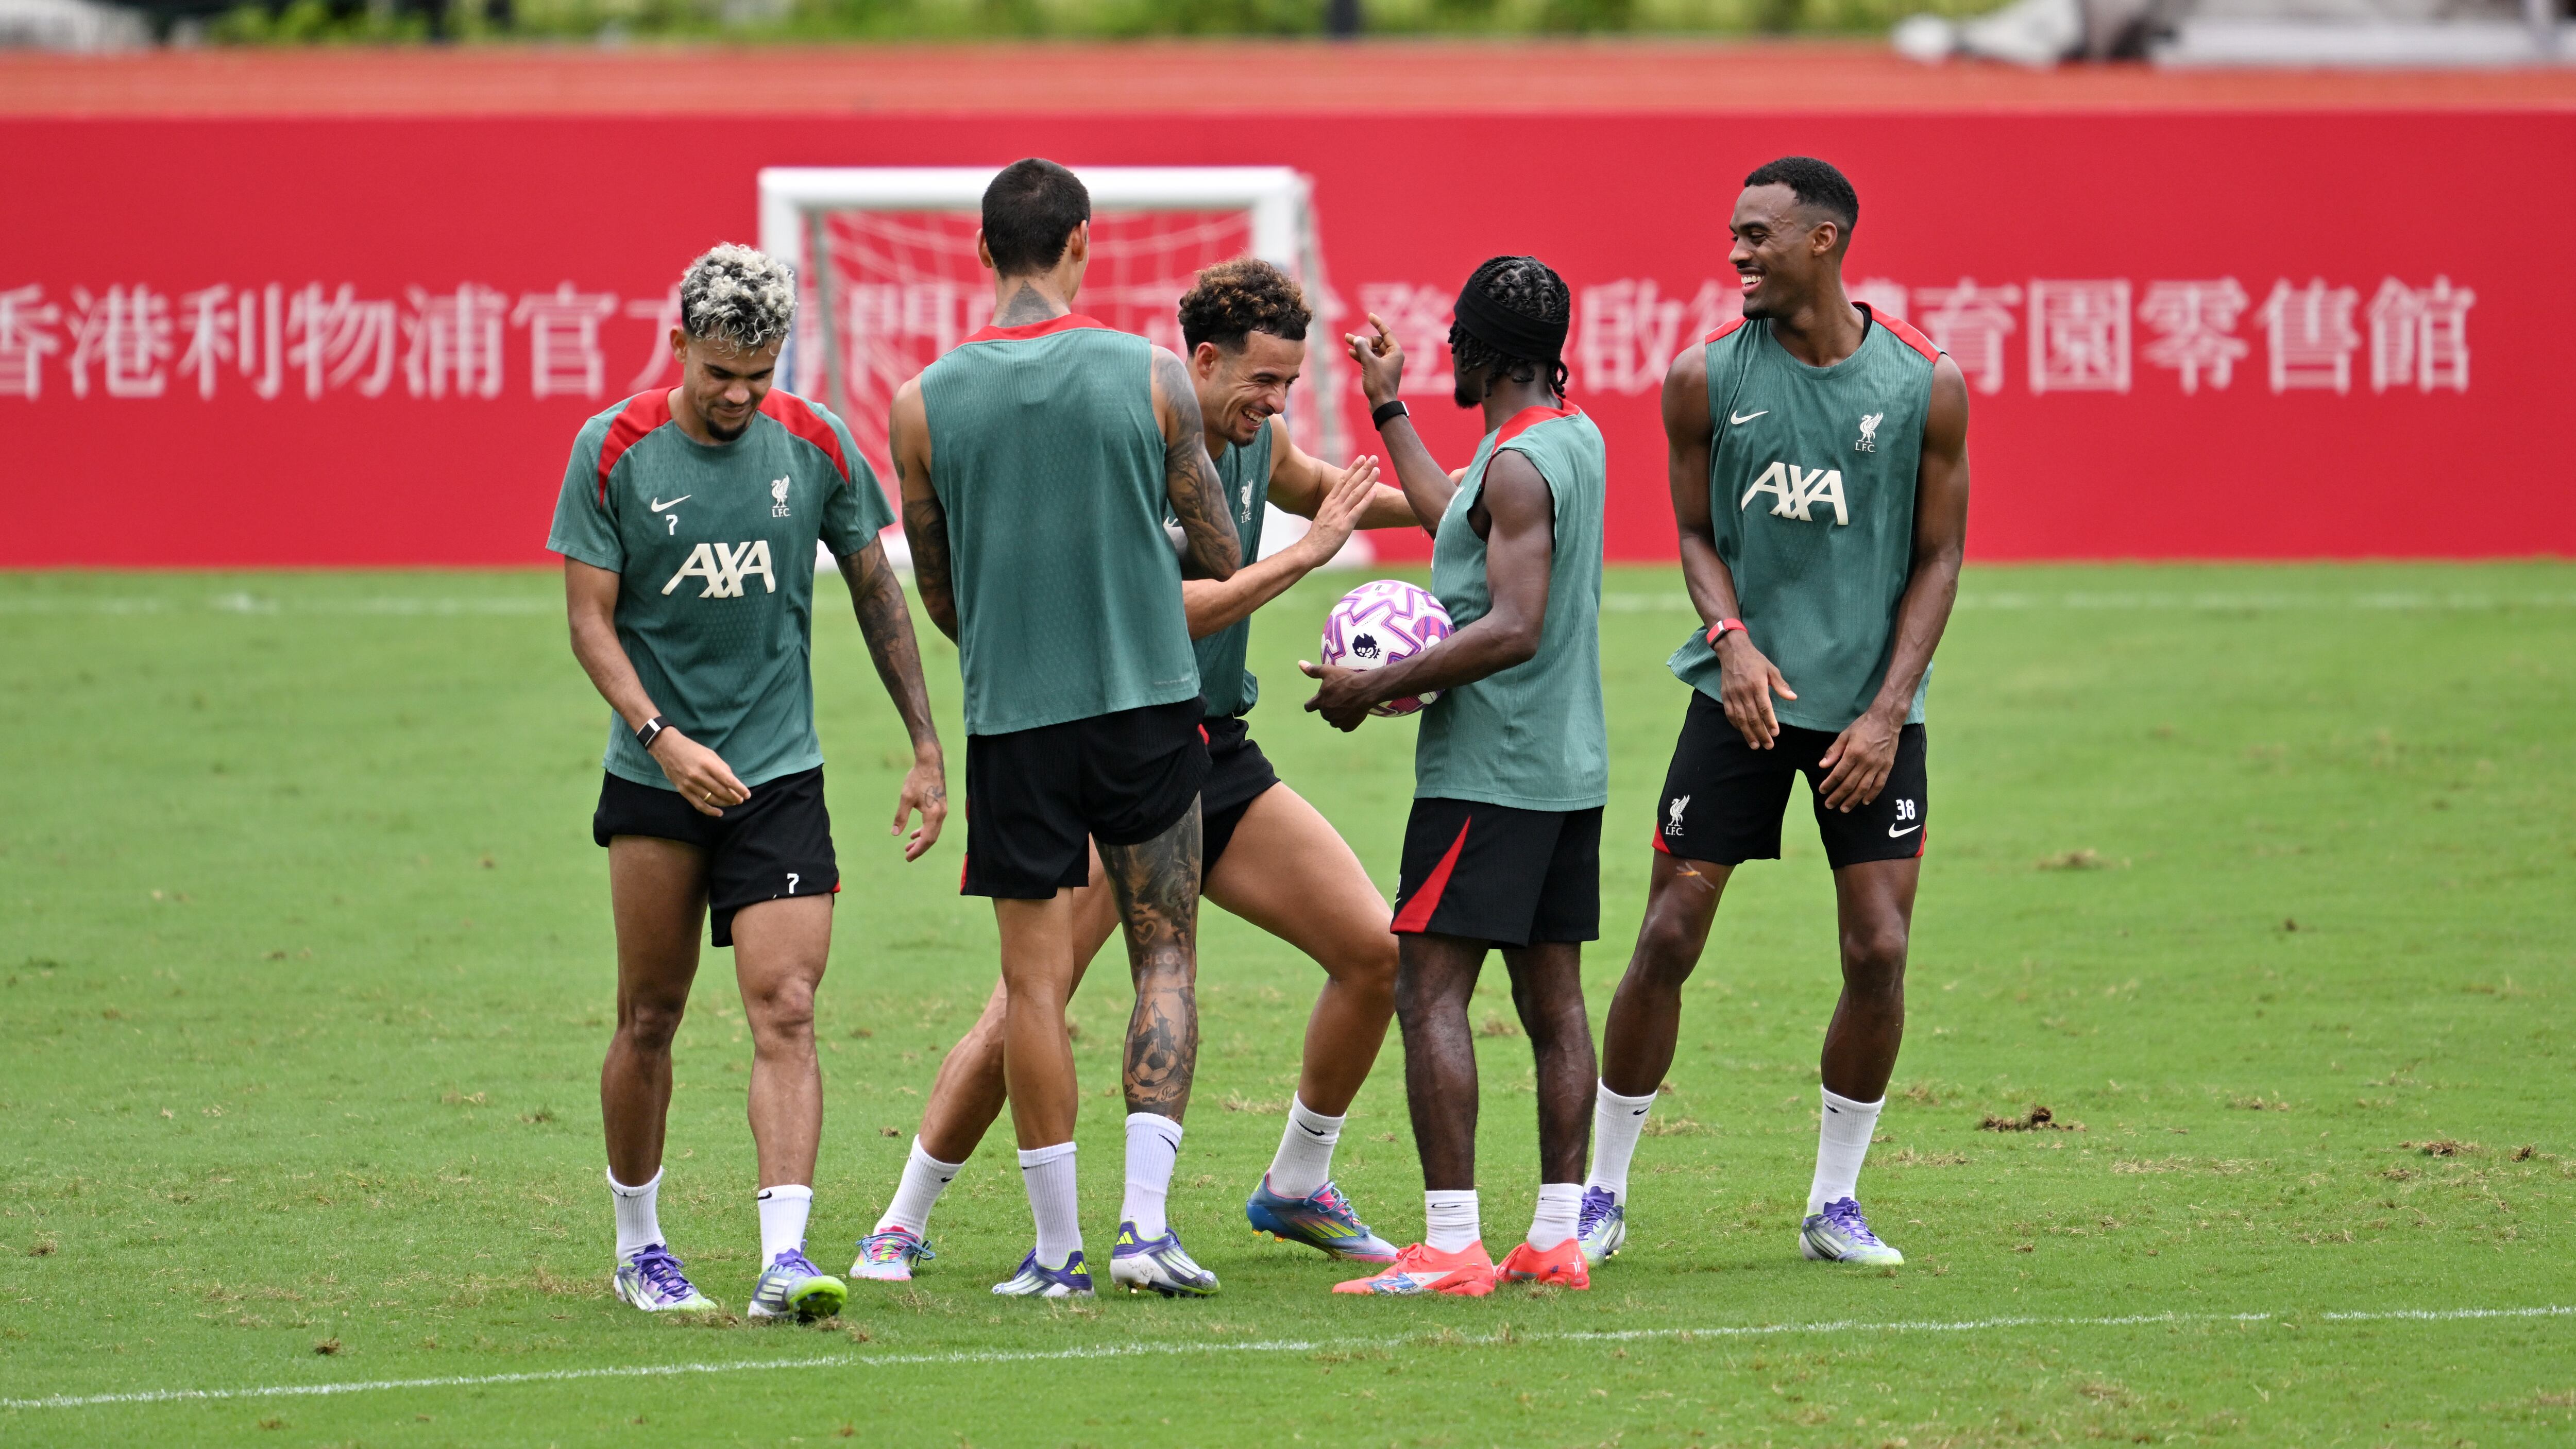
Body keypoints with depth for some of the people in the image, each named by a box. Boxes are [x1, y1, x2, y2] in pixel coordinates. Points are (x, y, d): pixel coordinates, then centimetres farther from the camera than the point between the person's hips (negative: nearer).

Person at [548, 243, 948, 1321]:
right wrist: (662, 736, -20)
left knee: (785, 1012, -12)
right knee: (650, 1018, 7)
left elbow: (876, 593, 11)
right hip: (653, 779, -1)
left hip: (781, 775, 1)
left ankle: (785, 1256, -20)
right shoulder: (614, 451, -6)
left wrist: (926, 747, 10)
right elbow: (590, 618, -5)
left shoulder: (815, 444, 0)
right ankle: (638, 1248, 24)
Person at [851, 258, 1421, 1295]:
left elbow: (1312, 488, 31)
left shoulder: (1255, 441, 6)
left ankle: (1295, 1188, 17)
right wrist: (1300, 558, -28)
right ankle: (903, 1225, 2)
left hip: (1219, 759, 7)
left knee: (1375, 951, -1)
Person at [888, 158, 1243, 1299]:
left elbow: (939, 596, 7)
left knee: (1034, 980, 7)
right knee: (1164, 958, 9)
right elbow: (1222, 556, 3)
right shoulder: (1152, 377, -5)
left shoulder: (923, 403, -3)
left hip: (1013, 716, 0)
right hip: (1150, 698, 0)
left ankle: (1058, 1246, 8)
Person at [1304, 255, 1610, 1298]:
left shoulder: (1518, 466, -16)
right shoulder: (1577, 439, 13)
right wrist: (1386, 408, 39)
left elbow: (1513, 629, -24)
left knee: (1430, 990, -9)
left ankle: (1451, 1247, -15)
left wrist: (1379, 687, -18)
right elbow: (1455, 513, 30)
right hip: (1570, 767, 10)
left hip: (1487, 772, -10)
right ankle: (1557, 1238, 9)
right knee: (1551, 995, 9)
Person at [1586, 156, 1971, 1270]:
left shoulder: (1926, 385, -5)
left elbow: (1937, 558, 1)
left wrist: (1887, 710, -8)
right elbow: (1697, 530, 7)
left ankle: (1834, 1204, 11)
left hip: (1869, 705, 0)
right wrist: (1733, 640, -12)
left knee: (1878, 951, -5)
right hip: (1745, 690, 0)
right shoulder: (1707, 377, -3)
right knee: (1668, 937, -4)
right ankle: (1604, 1191, 9)